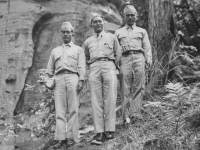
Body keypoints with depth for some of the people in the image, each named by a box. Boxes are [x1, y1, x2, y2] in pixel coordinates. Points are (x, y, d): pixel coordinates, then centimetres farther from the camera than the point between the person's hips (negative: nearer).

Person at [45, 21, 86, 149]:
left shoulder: (78, 49, 18)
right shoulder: (55, 51, 26)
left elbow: (81, 67, 6)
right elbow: (50, 69, 23)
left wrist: (81, 80, -8)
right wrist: (48, 81, 9)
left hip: (73, 78, -2)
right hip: (58, 79, 2)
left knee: (73, 109, -6)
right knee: (60, 110, -5)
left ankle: (71, 137, -4)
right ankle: (61, 138, -7)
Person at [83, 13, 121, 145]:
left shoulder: (112, 37, 17)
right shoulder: (88, 42, 22)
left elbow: (118, 53, 17)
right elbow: (86, 58, 29)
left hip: (109, 66, -2)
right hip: (94, 69, 2)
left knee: (110, 99, -10)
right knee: (96, 101, -7)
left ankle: (110, 130, -8)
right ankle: (99, 132, -9)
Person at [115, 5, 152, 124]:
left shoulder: (142, 31, 25)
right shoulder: (118, 32, 26)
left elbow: (147, 47, 15)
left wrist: (149, 59, -1)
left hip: (138, 57, 0)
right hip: (125, 59, 0)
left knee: (138, 87, -12)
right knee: (126, 88, -10)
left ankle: (135, 113, -17)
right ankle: (126, 115, -12)